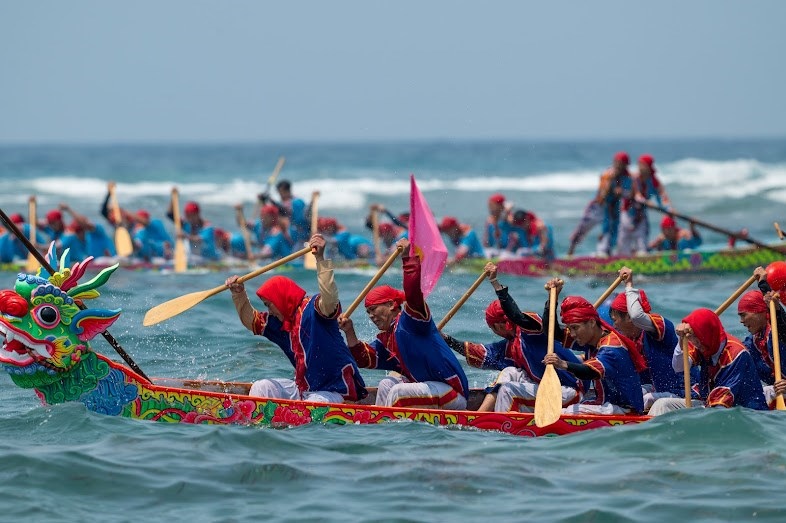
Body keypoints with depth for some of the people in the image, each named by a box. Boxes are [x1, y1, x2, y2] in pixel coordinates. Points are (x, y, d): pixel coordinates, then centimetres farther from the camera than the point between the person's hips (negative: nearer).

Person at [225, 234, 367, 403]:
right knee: (261, 388, 2)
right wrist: (239, 294, 6)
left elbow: (330, 297, -34)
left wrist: (321, 259, -42)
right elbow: (251, 321, 22)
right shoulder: (279, 323, 13)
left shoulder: (313, 310, -13)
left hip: (333, 392, -9)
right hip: (303, 389, 9)